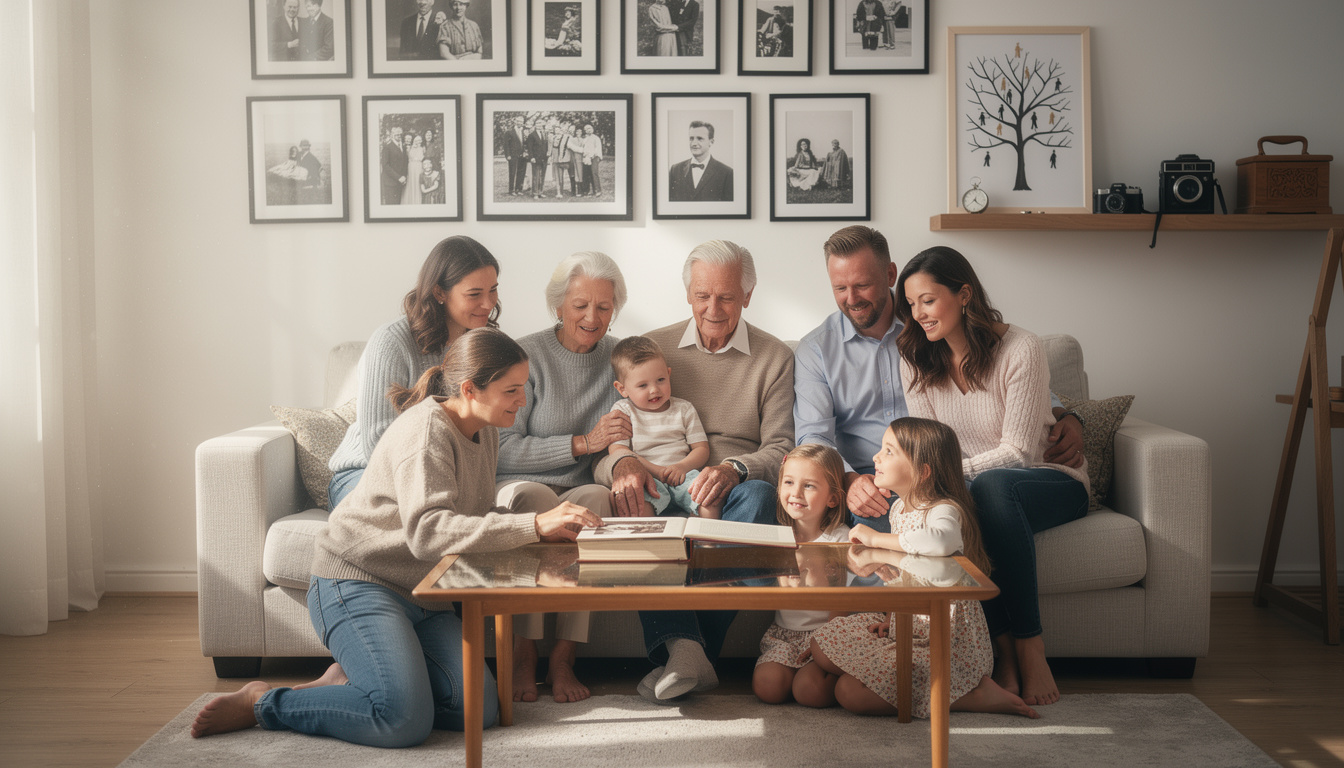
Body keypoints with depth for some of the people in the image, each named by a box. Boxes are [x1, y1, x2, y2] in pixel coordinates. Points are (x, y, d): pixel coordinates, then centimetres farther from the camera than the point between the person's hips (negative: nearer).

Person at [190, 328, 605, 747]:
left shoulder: (485, 431, 9)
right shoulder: (426, 430, -20)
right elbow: (428, 531, -34)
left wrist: (543, 526, -6)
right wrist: (532, 525, -39)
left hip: (420, 595, 9)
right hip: (355, 582, -9)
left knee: (479, 711, -9)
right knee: (405, 721, -24)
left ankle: (352, 675, 10)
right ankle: (262, 701, -3)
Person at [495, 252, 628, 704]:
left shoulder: (619, 358, 10)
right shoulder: (527, 356, -3)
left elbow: (621, 439, 13)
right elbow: (504, 450, -9)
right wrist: (584, 443, -14)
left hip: (579, 490, 3)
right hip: (514, 485, -2)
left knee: (597, 496, -33)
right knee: (532, 495, -37)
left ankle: (563, 659, -30)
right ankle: (523, 656, -30)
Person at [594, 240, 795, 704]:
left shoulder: (775, 359, 11)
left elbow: (781, 449, -1)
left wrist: (734, 469, -24)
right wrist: (621, 463, -20)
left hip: (733, 495, 0)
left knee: (757, 495, -36)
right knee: (629, 498, -33)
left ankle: (684, 652, -36)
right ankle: (684, 648, -48)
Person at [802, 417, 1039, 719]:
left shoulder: (945, 511, -20)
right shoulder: (899, 509, 8)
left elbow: (939, 541, -47)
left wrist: (875, 538, -33)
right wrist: (892, 615, 3)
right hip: (905, 624, 8)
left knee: (853, 694, -18)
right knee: (821, 648, -2)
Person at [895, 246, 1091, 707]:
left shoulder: (1020, 350, -13)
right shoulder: (917, 359, 3)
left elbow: (1018, 450, -16)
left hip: (1053, 482, -3)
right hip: (975, 490, 4)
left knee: (990, 486, -39)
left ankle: (1030, 646, -32)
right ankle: (1005, 650, -29)